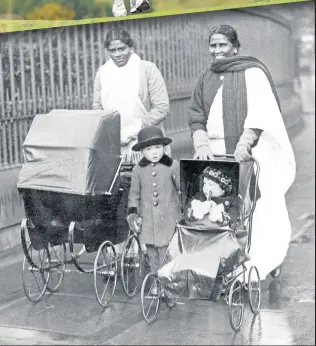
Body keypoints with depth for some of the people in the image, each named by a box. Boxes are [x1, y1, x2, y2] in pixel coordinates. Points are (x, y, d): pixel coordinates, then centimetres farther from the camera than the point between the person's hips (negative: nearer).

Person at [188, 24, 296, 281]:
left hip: (251, 154, -4)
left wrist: (244, 144, -23)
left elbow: (259, 114, -11)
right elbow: (196, 117, 13)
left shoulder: (252, 72, 0)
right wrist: (202, 144, -5)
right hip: (217, 155, 4)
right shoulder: (206, 78, 16)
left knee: (258, 209, -9)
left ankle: (267, 260, 2)